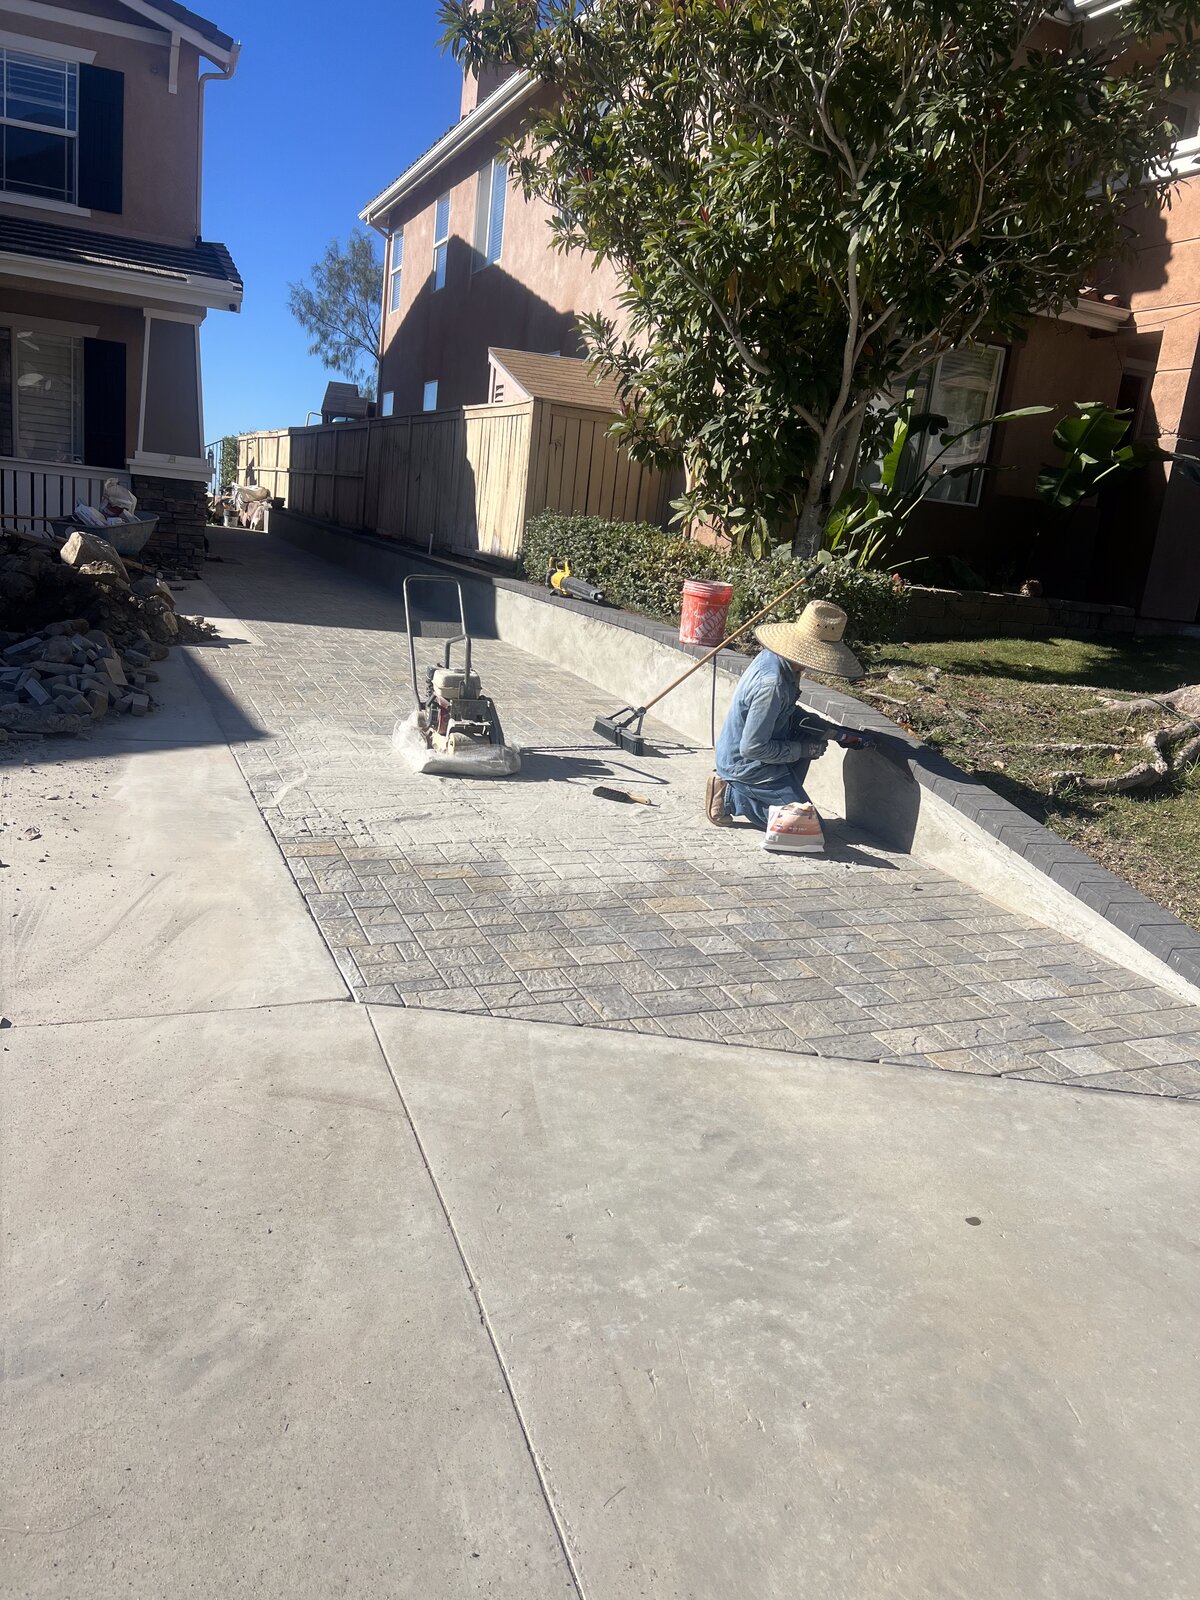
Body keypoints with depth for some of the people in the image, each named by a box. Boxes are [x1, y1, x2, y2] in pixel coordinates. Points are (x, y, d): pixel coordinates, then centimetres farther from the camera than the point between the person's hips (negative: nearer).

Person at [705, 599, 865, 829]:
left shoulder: (777, 659, -3)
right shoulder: (772, 684, -31)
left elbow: (791, 714, 14)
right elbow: (752, 748, -26)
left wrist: (835, 732, 4)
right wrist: (803, 750, -14)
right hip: (746, 765, -9)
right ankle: (732, 796, -1)